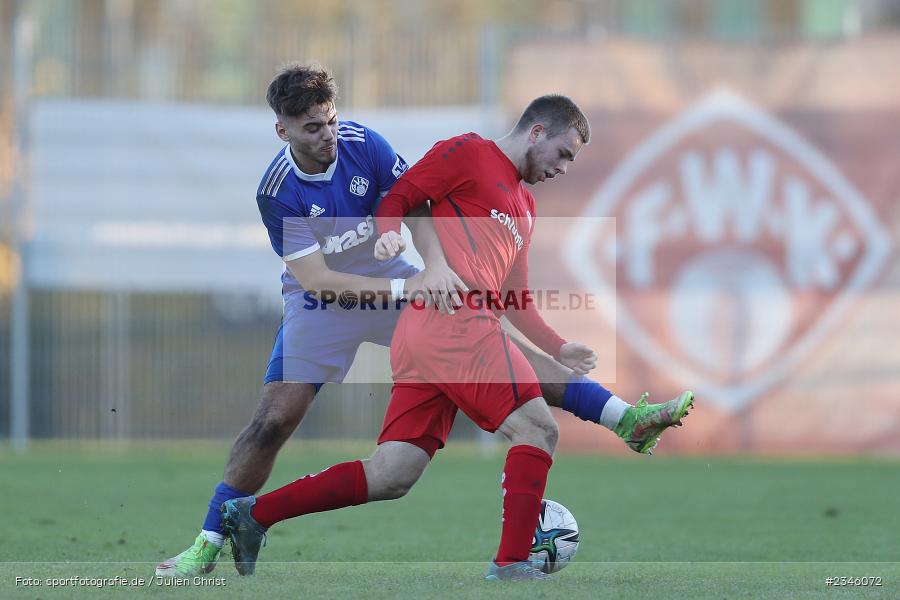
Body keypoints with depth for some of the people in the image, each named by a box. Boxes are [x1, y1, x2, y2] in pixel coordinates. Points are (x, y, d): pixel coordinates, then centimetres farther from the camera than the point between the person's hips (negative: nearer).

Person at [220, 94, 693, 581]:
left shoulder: (525, 205, 31)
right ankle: (511, 566, -15)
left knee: (392, 476, 2)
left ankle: (251, 515, 3)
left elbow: (513, 299, 32)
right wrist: (390, 236, -20)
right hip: (456, 319, -9)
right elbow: (396, 200, 0)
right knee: (537, 429, -11)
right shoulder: (468, 154, 5)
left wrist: (564, 352, 26)